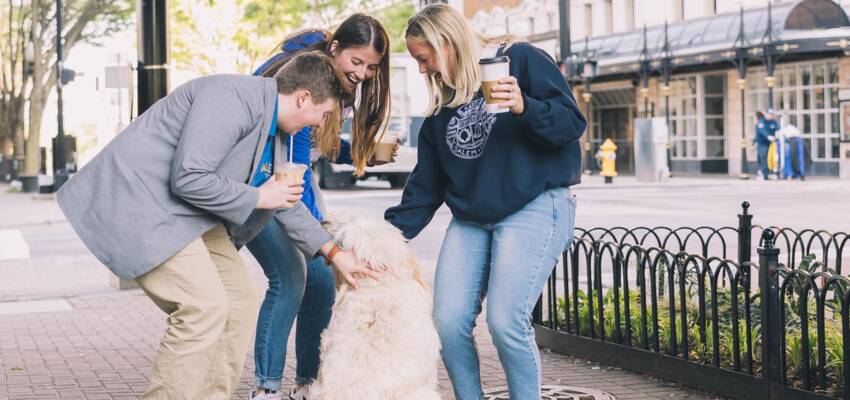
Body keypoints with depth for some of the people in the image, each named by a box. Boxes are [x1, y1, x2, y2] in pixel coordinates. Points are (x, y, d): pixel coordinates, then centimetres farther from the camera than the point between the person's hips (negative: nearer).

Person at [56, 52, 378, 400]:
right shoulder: (231, 99, -21)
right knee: (203, 308, -18)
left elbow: (285, 201, 24)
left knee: (240, 304, 7)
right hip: (138, 199, -10)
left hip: (186, 214, 10)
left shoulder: (271, 129, 11)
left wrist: (333, 252, 22)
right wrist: (258, 197, -15)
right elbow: (188, 179, -27)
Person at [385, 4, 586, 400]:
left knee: (505, 321, -18)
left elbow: (572, 124, -9)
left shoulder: (522, 60, -3)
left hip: (535, 208, -6)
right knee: (448, 323, -5)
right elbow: (425, 185, 18)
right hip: (469, 220, 7)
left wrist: (525, 108, -26)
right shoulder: (441, 107, 16)